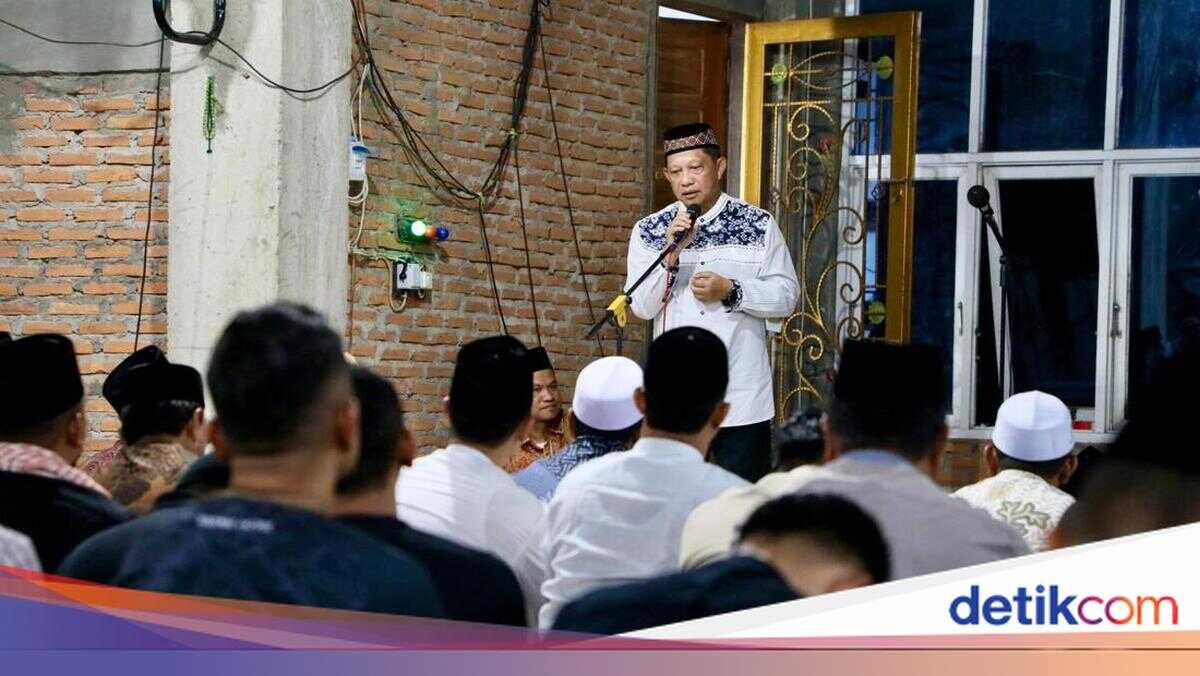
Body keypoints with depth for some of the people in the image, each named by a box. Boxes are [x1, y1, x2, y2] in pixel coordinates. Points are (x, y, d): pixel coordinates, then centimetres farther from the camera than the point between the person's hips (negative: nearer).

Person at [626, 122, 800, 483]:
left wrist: (731, 291, -13)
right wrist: (671, 253, -14)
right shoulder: (649, 232, 5)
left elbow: (786, 296, 1)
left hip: (743, 397, -1)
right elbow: (641, 307, -2)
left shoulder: (758, 225, 3)